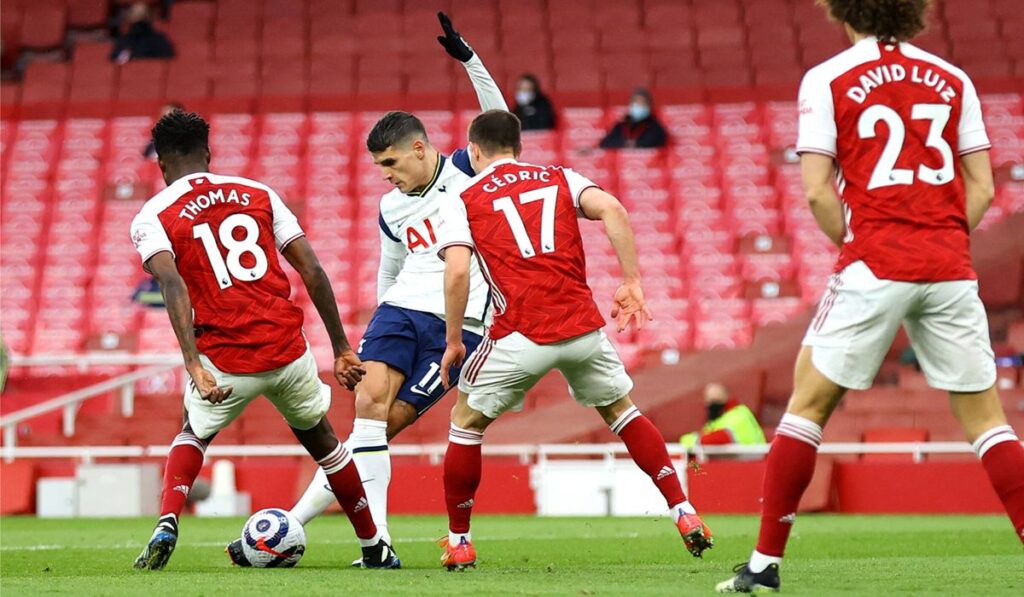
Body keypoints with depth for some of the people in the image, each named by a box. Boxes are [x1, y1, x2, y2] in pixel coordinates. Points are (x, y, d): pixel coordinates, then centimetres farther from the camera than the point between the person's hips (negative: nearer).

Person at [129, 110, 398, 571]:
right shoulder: (258, 194, 13)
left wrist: (194, 366, -23)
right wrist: (341, 348, 11)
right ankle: (376, 549, 32)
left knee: (193, 436, 28)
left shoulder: (152, 218, 4)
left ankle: (166, 525, 3)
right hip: (288, 351, 2)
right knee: (320, 440, 27)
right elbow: (312, 270, 7)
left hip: (224, 360, -2)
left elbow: (172, 284, -16)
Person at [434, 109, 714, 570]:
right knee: (620, 410, 24)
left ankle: (458, 543, 19)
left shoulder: (461, 202, 8)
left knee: (467, 421, 18)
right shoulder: (559, 179, 16)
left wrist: (453, 341, 2)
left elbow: (457, 273, -7)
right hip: (583, 326, 3)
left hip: (520, 334, -3)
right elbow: (612, 209, -2)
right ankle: (685, 515, 16)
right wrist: (632, 283, 0)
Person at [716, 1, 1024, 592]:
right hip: (950, 270, 3)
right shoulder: (953, 79, 11)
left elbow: (817, 191, -5)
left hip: (874, 269, -3)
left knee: (808, 405, 8)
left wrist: (852, 244, 10)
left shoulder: (827, 80, 1)